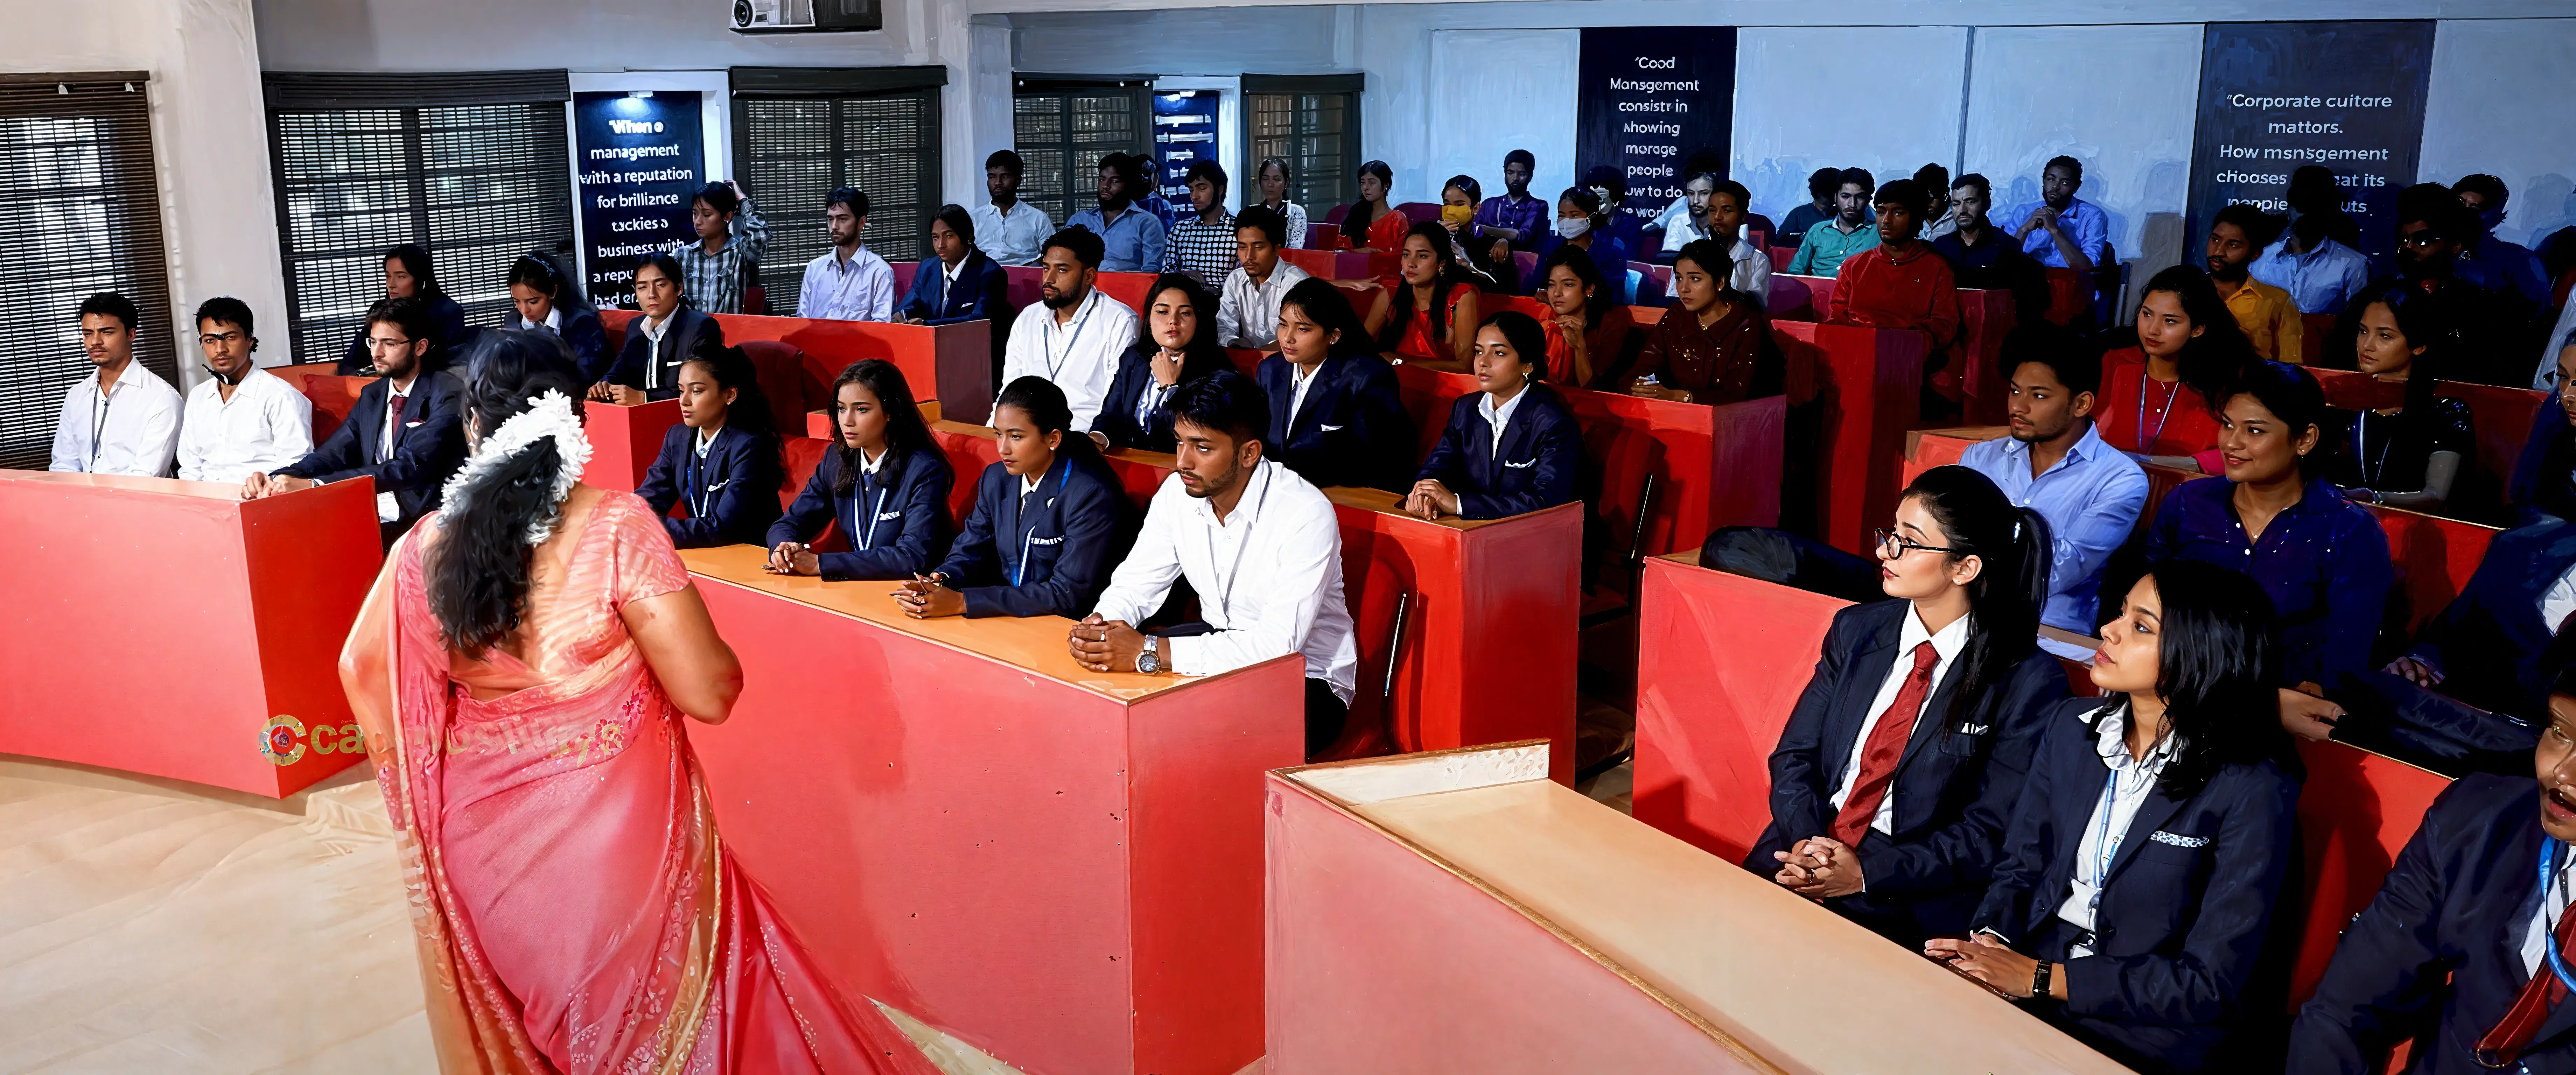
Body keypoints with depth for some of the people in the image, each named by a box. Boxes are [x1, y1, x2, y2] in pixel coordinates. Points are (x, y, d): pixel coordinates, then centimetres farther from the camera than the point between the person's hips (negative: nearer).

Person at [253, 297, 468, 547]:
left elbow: (411, 467, -21)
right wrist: (275, 479, -13)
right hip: (369, 517, 7)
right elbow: (332, 455, 9)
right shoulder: (371, 395, 16)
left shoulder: (449, 395, -9)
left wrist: (311, 485, -26)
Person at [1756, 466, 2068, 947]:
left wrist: (1866, 872, -18)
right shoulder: (1856, 630, 9)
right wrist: (1806, 843, -12)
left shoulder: (2028, 681, -6)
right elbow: (1794, 757, 8)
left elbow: (1991, 833, -8)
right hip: (1811, 847, 5)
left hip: (1914, 895, -5)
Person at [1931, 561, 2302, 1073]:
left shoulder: (2253, 791, -13)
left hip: (2151, 1031, -5)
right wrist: (1989, 942, -12)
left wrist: (2043, 979, -16)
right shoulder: (2072, 726, 5)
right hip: (2024, 974, 5)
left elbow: (2211, 983, -14)